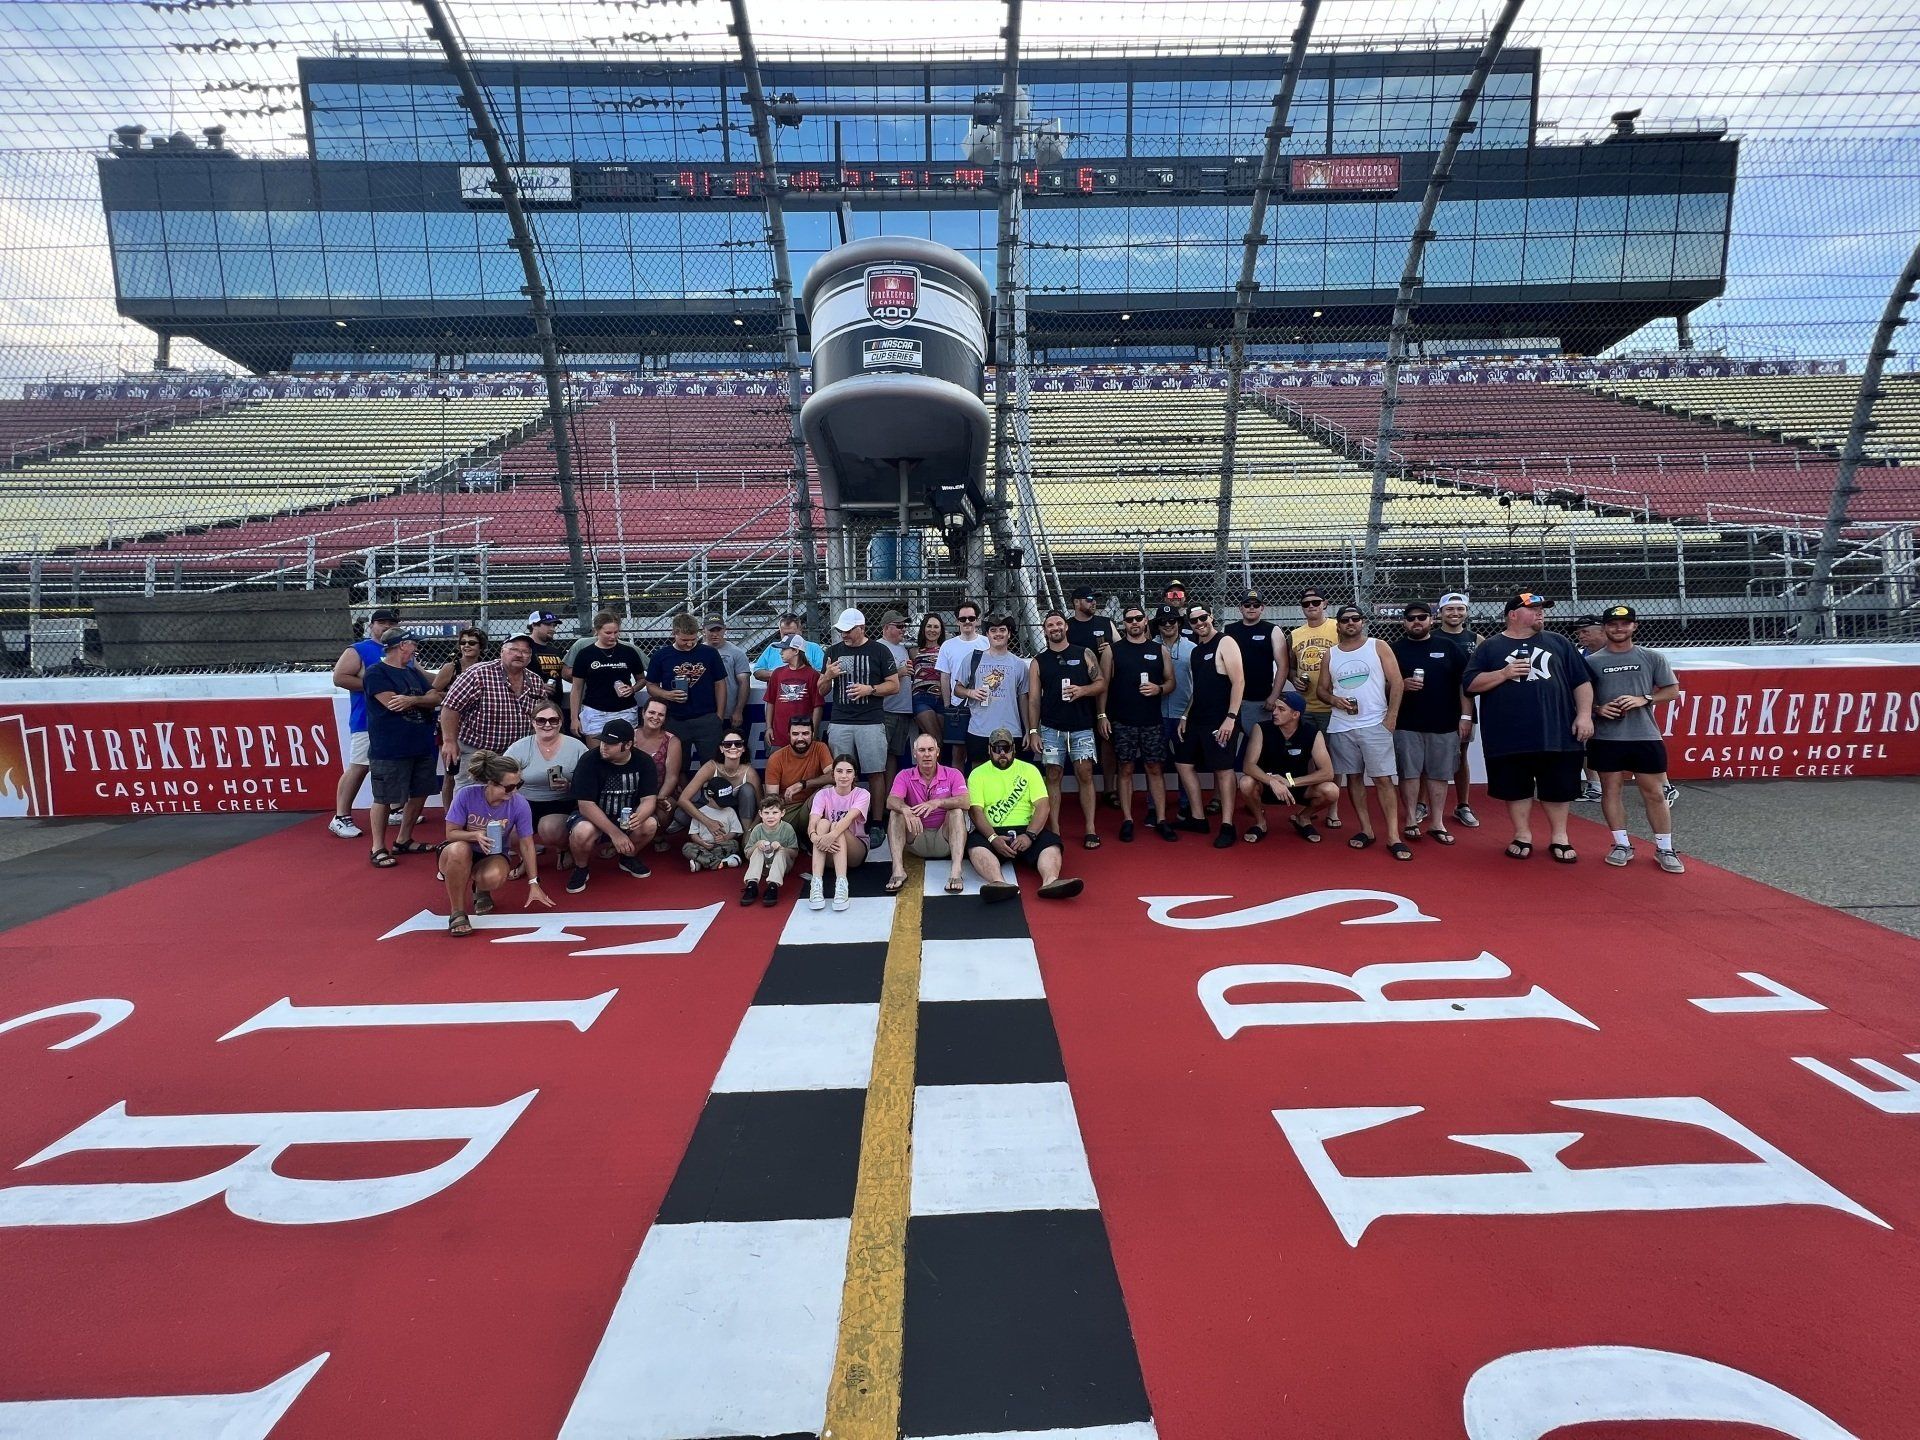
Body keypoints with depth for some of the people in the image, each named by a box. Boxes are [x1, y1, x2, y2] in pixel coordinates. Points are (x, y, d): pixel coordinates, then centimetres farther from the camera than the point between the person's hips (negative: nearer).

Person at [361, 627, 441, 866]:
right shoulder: (375, 673, -8)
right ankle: (379, 848, 10)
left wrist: (412, 699, -17)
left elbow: (435, 699, 3)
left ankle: (404, 840, 26)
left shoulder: (414, 672, 15)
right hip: (389, 750, -7)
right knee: (384, 799, 0)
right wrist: (423, 697, -6)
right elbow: (393, 704, -20)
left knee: (419, 794, 12)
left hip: (423, 746, 8)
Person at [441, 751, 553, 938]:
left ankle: (481, 890, 7)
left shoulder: (519, 804, -19)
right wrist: (475, 835, -35)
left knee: (494, 877, -35)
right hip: (461, 854, -1)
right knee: (459, 850, -38)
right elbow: (451, 833, -13)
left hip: (494, 855, 1)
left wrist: (533, 884, -7)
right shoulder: (466, 794, -22)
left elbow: (526, 844, -9)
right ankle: (457, 913, -20)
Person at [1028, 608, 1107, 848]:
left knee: (1085, 775, -3)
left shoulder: (1084, 654, 5)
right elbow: (1033, 698, 4)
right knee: (1053, 777, 3)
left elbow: (1101, 683, 3)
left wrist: (1083, 690, -17)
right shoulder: (1038, 662, 6)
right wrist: (1033, 731, -3)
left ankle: (1091, 829, 1)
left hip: (1081, 727, -1)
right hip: (1051, 728, 1)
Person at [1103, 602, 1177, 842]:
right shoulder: (1113, 650, 3)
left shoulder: (1160, 649, 7)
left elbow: (1171, 682, 10)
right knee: (1125, 770, 3)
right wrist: (1103, 715, -5)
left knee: (1155, 769, 3)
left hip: (1152, 721, 1)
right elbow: (1104, 684, 3)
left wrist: (1159, 689, -12)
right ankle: (1127, 820, 9)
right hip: (1122, 721, -1)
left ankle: (1161, 820, 9)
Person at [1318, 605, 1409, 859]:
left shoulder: (1378, 648, 1)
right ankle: (1366, 831, 18)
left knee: (1383, 779, -5)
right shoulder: (1329, 655, 9)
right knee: (1353, 778, 8)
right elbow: (1321, 688, 13)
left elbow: (1396, 682, -2)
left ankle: (1393, 838, -3)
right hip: (1341, 727, 3)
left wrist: (1391, 717, -9)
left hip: (1375, 724, -3)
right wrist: (1334, 700, -10)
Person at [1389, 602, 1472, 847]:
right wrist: (1401, 685, -15)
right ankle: (1411, 821, 10)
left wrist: (1466, 716, 0)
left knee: (1439, 774, 5)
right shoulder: (1395, 650, 5)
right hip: (1406, 725, -1)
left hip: (1444, 725, 1)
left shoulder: (1448, 648, 7)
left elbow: (1464, 683, 6)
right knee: (1409, 773, 1)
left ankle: (1438, 824, 13)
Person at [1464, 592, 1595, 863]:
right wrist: (1504, 673, -13)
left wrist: (1584, 715, -1)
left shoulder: (1558, 643, 11)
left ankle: (1559, 837, 24)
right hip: (1509, 737, -2)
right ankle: (1523, 836, 23)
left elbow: (1582, 682, 10)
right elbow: (1471, 685, -2)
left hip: (1558, 734, 2)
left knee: (1558, 788, 9)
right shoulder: (1489, 647, 4)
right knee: (1515, 788, 8)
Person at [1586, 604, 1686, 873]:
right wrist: (1597, 708, -13)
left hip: (1646, 737, 0)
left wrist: (1644, 699, -11)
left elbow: (1672, 690, 6)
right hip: (1606, 739, 0)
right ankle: (1622, 845, 17)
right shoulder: (1592, 661, 3)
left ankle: (1664, 849, 13)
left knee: (1655, 793, 4)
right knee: (1611, 790, 6)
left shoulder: (1652, 657, 5)